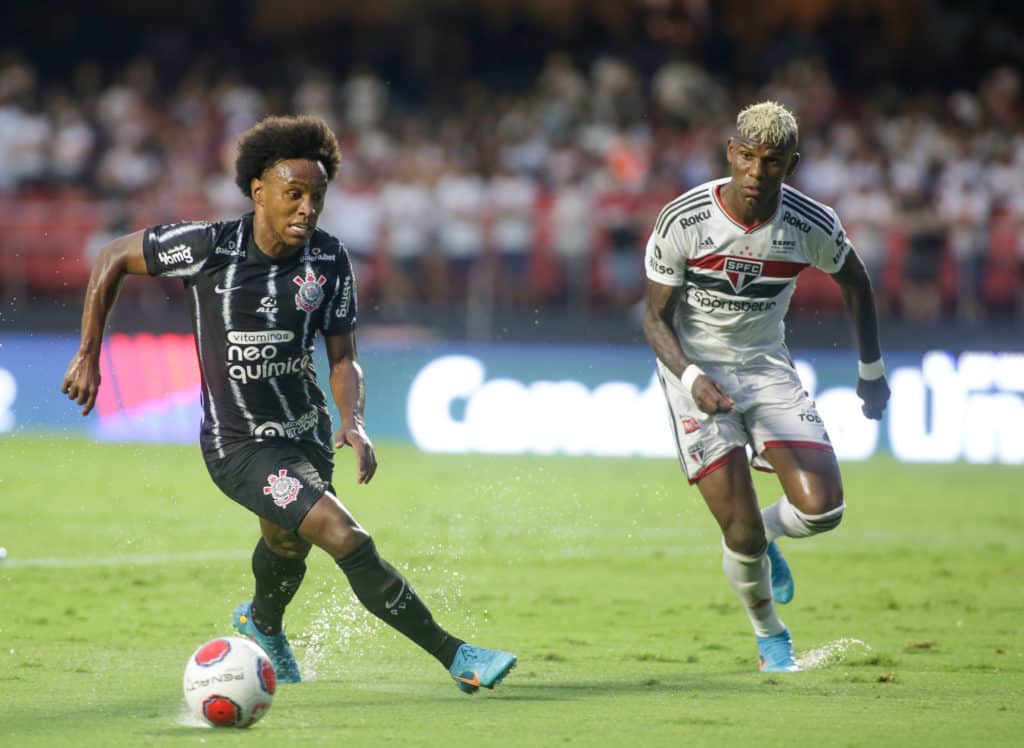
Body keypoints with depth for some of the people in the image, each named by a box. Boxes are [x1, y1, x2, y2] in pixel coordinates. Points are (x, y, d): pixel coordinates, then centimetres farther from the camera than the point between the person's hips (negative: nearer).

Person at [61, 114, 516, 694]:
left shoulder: (329, 259, -6)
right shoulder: (209, 247, -18)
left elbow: (344, 358, 1)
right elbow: (113, 260, -4)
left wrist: (354, 423, -18)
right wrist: (89, 357, -2)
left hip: (307, 434, 6)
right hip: (239, 445, -6)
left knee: (288, 546, 29)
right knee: (346, 537, -21)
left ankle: (263, 624, 65)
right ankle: (455, 656, -15)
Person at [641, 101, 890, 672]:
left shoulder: (812, 225, -12)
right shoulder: (682, 221, -18)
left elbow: (854, 280, 9)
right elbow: (656, 317, -9)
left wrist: (872, 369, 14)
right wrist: (692, 379, -26)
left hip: (768, 368, 2)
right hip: (697, 371, -2)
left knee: (822, 510, -14)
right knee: (742, 534, -10)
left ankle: (765, 535, 22)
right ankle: (769, 634, 19)